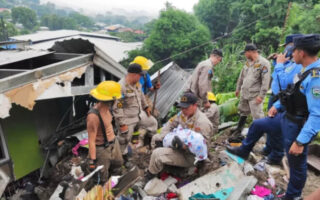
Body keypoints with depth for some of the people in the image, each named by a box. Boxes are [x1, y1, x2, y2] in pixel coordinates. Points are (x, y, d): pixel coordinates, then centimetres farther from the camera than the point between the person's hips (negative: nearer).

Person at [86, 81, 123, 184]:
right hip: (102, 148, -8)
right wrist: (92, 161, -21)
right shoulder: (93, 116, -33)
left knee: (118, 163, 28)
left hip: (113, 142, 8)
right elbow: (91, 141, -27)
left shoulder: (105, 107, -8)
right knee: (102, 179, 10)